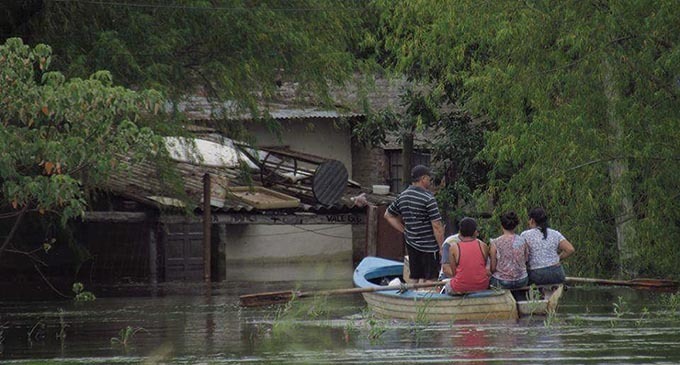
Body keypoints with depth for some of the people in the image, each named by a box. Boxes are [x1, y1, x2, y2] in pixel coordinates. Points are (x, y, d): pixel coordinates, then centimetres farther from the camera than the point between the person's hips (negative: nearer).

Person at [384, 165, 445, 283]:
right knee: (430, 279, 0)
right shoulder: (428, 199, -16)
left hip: (411, 244, 7)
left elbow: (388, 215, 18)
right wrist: (442, 248, -10)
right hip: (429, 245, -7)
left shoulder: (402, 197, 6)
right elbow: (436, 226, -17)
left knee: (415, 278, 13)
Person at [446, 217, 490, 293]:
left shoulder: (454, 248, -7)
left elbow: (454, 272, -3)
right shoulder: (483, 246, -2)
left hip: (460, 289, -1)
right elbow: (484, 266, 10)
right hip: (481, 286, 1)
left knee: (448, 286, 31)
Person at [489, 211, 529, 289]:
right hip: (522, 281, 3)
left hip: (502, 282, -3)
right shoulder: (523, 241, -5)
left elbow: (493, 268, -8)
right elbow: (526, 260, 5)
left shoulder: (495, 243, -13)